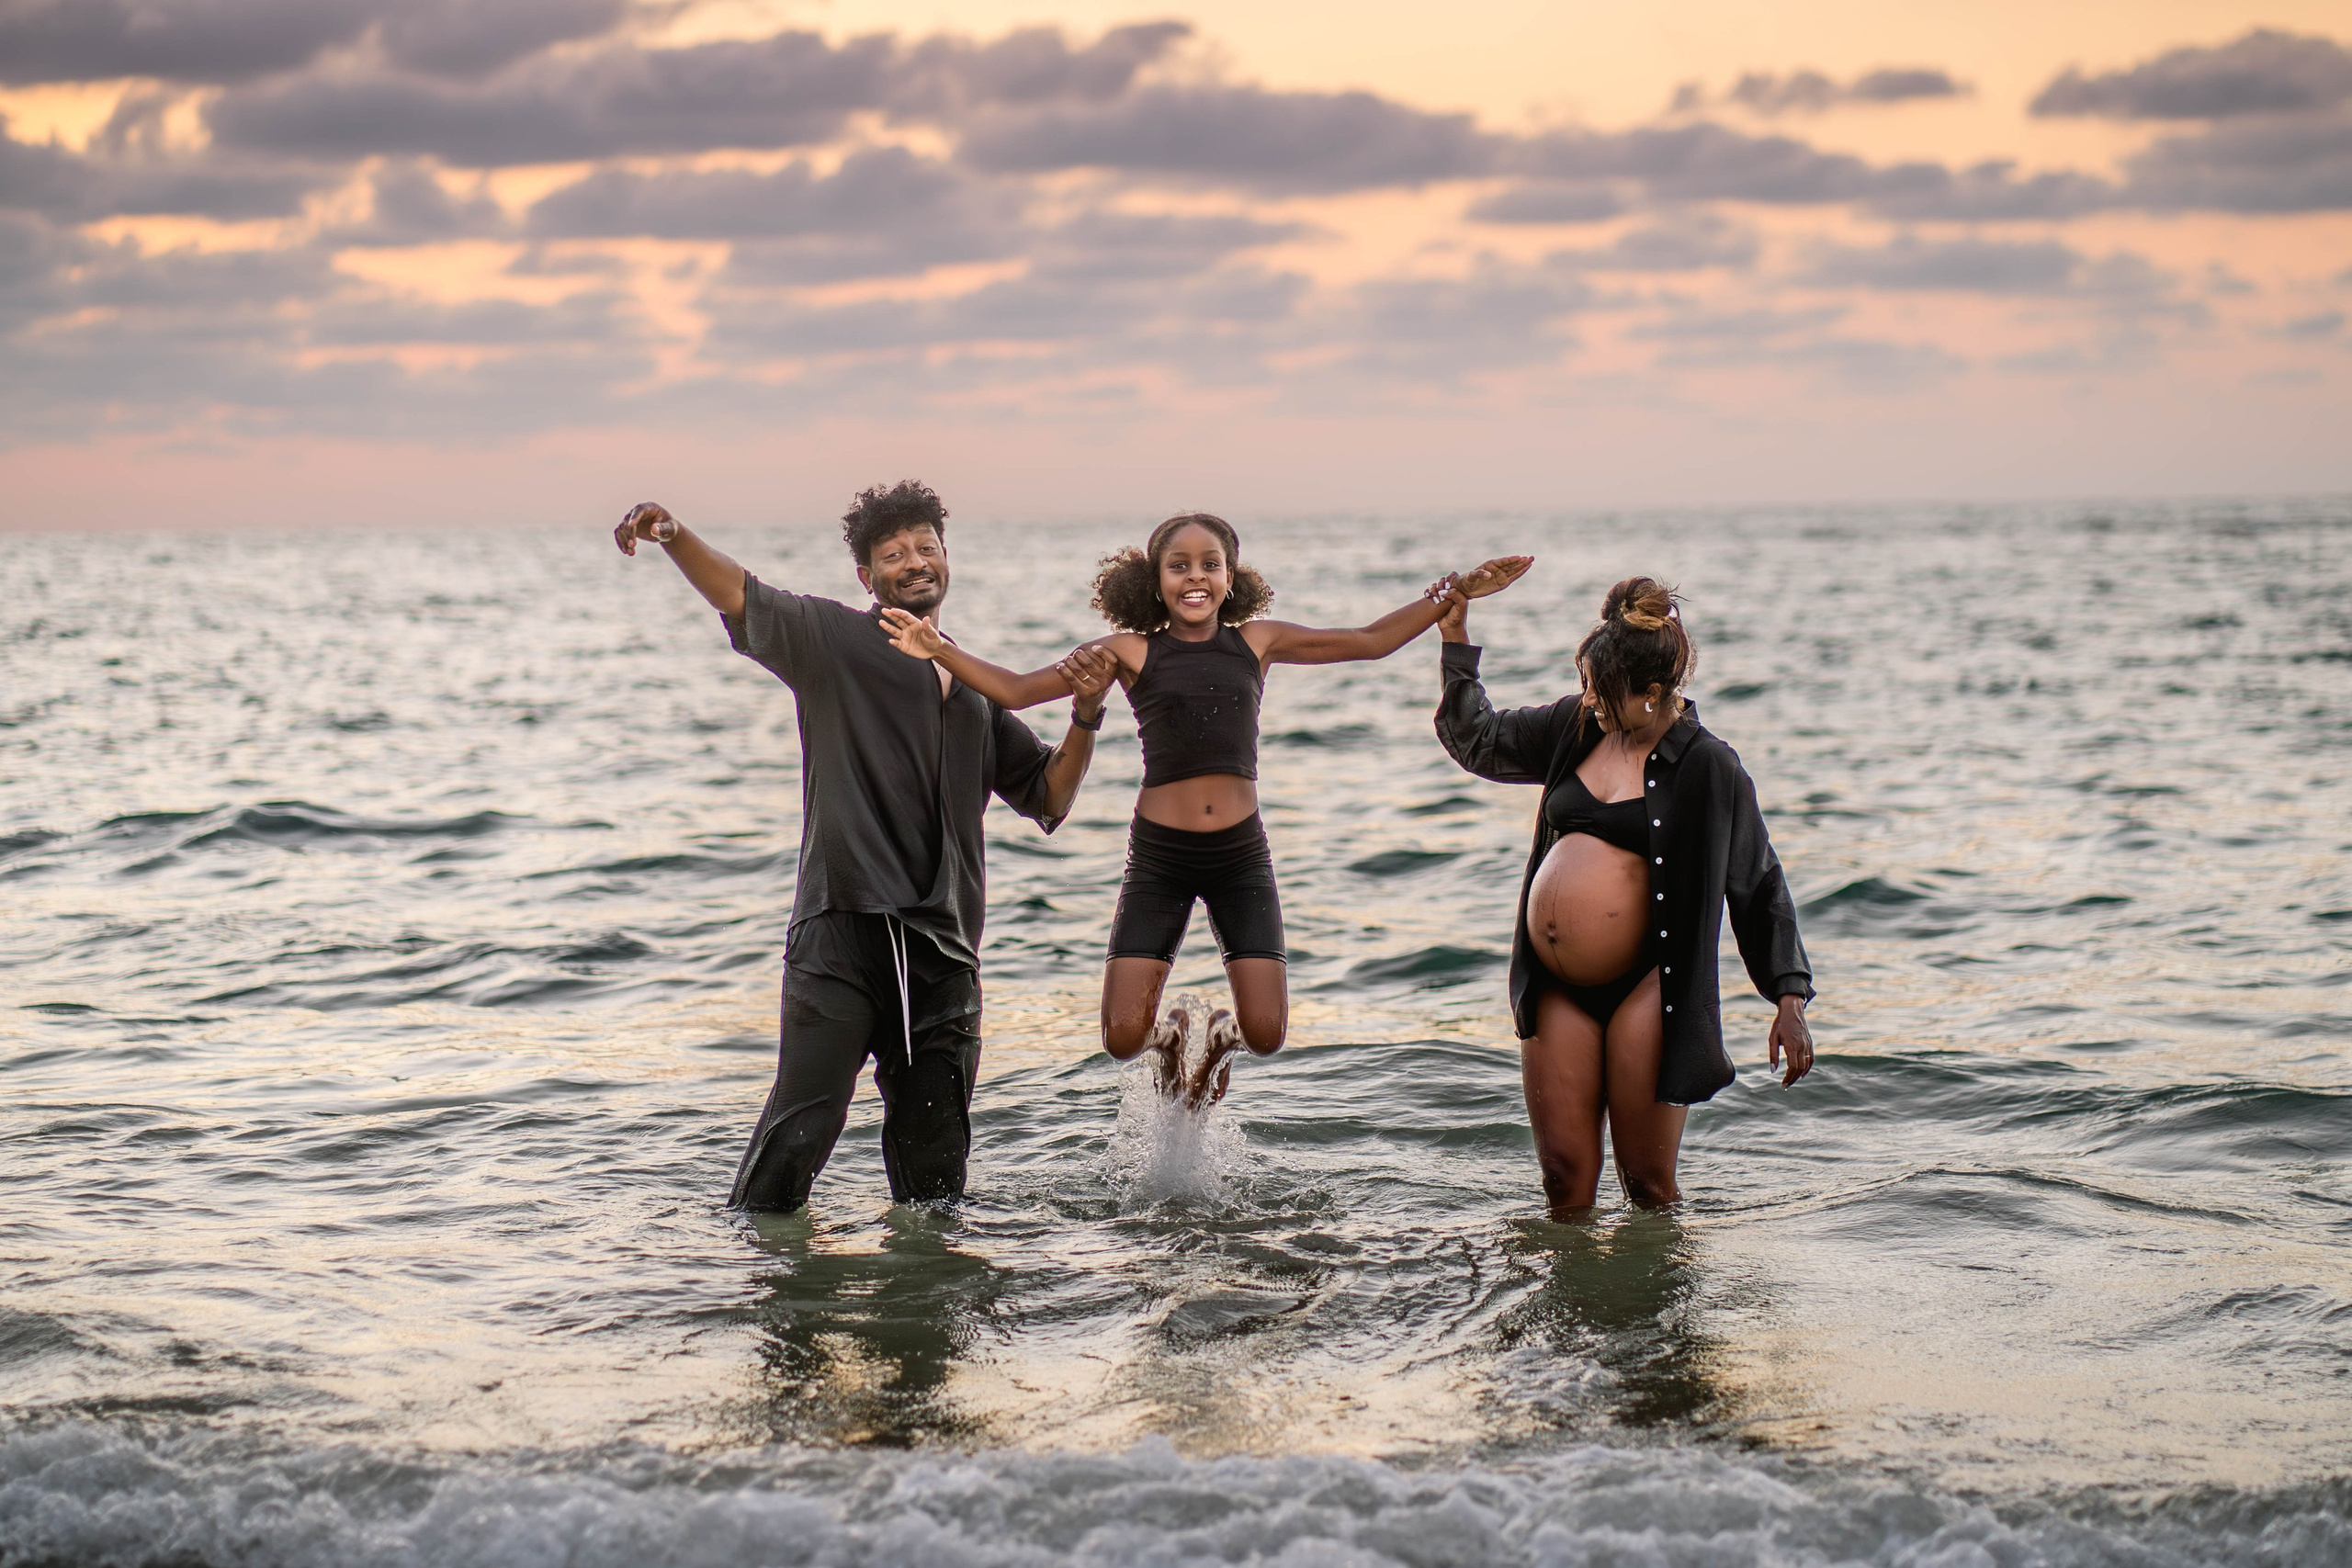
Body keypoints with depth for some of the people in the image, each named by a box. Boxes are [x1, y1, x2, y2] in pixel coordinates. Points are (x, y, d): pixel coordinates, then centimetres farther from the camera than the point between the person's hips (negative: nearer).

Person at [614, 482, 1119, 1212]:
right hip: (844, 929, -5)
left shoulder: (978, 690, 23)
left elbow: (1048, 800, 24)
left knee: (934, 1152, 6)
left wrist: (1086, 715, 7)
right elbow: (740, 597, -8)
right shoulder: (834, 640, 7)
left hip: (943, 947, 5)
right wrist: (673, 536, -27)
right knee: (802, 1122, -14)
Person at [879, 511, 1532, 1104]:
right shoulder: (1130, 652, 0)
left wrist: (1454, 593, 8)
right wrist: (938, 650, -15)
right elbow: (1017, 689, -3)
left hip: (1241, 854, 1)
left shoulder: (1256, 642, 7)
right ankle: (1172, 1036, 30)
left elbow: (1369, 641, 13)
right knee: (1124, 1038, -9)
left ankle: (1222, 1033, 30)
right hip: (1158, 857, -1)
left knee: (1266, 1033, -8)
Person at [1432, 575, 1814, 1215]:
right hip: (1558, 991, 5)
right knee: (1565, 1179, 3)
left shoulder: (1708, 767, -5)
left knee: (1649, 1185, -2)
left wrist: (1790, 999, -7)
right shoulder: (1574, 726, 9)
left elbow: (1760, 885, -2)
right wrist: (1454, 639, 17)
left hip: (1641, 989, -5)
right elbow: (1476, 741, 25)